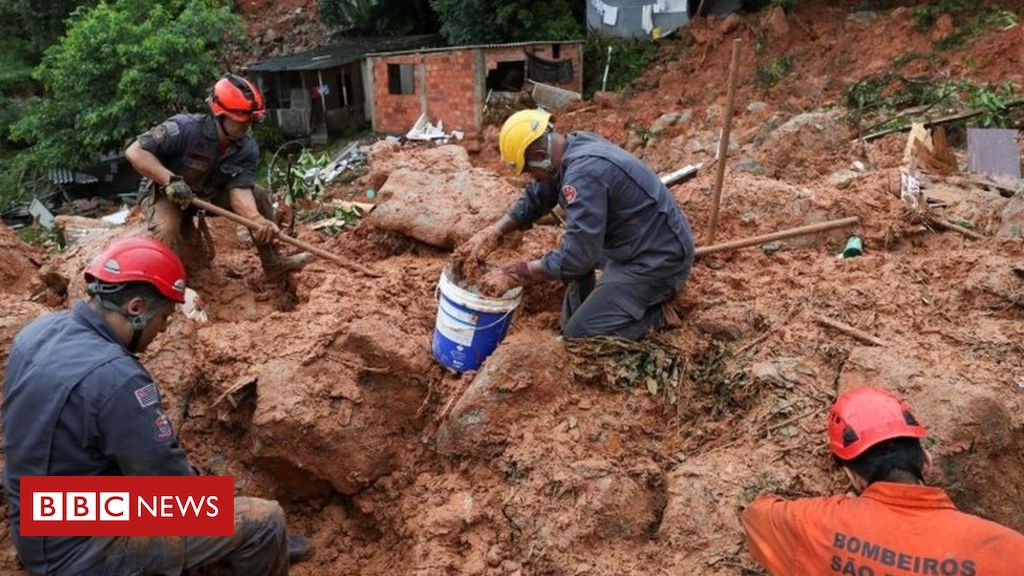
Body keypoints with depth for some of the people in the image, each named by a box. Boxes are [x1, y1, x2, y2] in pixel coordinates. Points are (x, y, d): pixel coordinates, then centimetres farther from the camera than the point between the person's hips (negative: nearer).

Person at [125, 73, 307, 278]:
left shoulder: (248, 149, -15)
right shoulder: (184, 128, -30)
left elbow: (240, 190, -25)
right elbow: (135, 151, -30)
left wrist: (258, 220, -45)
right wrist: (170, 179, -42)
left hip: (208, 193, 5)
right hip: (163, 191, -5)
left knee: (258, 195, -6)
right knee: (166, 231, -36)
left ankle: (273, 263, 6)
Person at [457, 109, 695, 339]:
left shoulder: (584, 172, -29)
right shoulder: (575, 145, -1)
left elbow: (576, 257, -29)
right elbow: (534, 199, 11)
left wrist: (516, 273, -19)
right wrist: (493, 232, -3)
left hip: (658, 259, -10)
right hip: (635, 241, 10)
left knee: (579, 334, -8)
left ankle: (657, 314, 4)